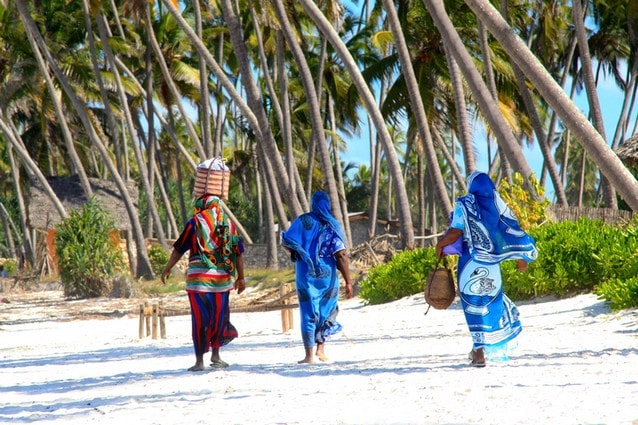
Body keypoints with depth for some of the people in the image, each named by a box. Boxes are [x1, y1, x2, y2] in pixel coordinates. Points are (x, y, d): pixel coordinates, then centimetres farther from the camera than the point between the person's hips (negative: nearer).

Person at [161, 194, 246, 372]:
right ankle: (215, 355, 18)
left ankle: (200, 360, 1)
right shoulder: (228, 224, 7)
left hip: (199, 278, -3)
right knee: (219, 317, 14)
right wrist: (241, 278, 17)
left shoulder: (196, 222, -3)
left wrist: (167, 269, 12)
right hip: (222, 279, 3)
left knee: (200, 320, 0)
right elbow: (238, 253, 9)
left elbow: (179, 249, 0)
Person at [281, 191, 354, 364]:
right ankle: (320, 348, 10)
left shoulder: (302, 221, -2)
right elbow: (341, 255, -10)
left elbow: (286, 242, -8)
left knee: (308, 313, 3)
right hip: (327, 275, 0)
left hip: (305, 274, 0)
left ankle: (309, 355, 0)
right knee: (326, 312, 18)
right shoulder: (332, 225, -3)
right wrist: (348, 281, -7)